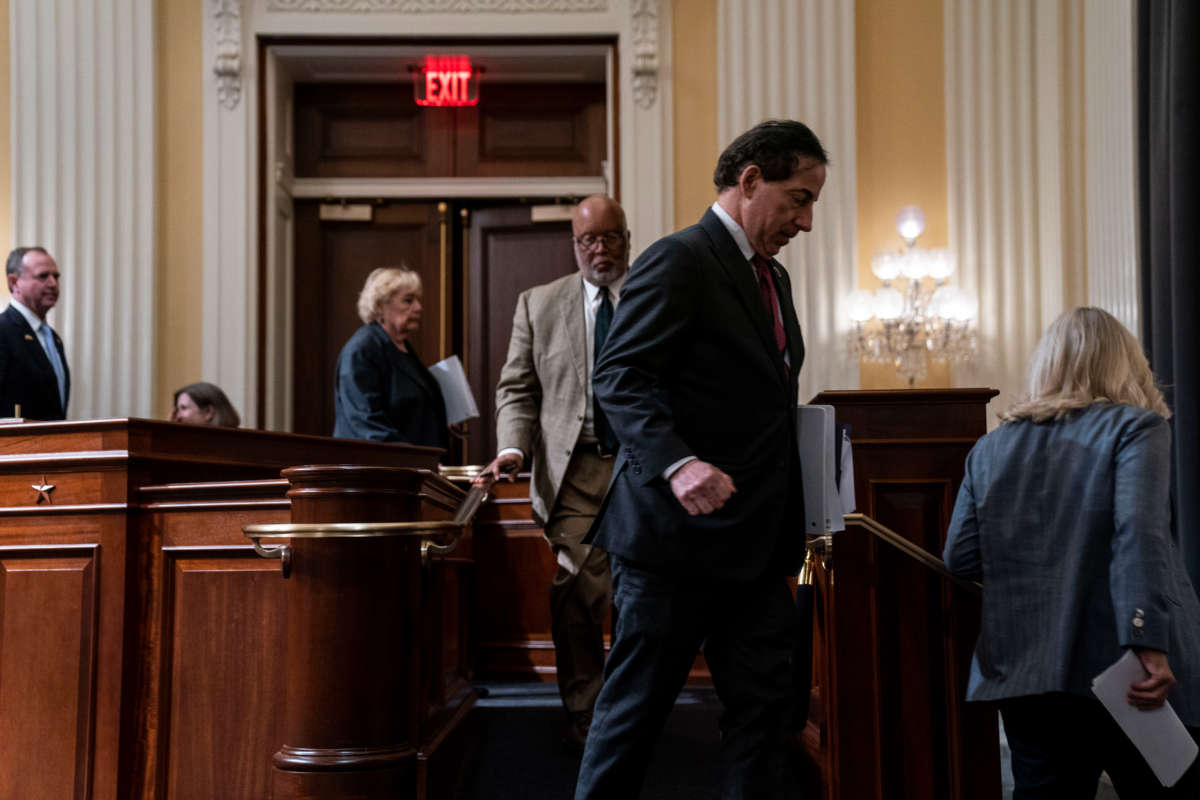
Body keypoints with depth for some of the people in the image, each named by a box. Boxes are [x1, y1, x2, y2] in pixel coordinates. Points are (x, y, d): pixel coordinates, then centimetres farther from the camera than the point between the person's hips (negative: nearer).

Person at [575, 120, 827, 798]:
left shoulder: (774, 278, 18)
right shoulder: (679, 260, -10)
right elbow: (619, 379, -18)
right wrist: (677, 463, -32)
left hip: (758, 540, 9)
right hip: (679, 535, -8)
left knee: (763, 703, 9)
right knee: (636, 706, 4)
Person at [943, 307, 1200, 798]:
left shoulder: (991, 446, 12)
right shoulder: (1136, 426, -1)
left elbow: (959, 556, 9)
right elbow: (1139, 531, -16)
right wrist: (1149, 643, -21)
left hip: (1022, 670, 4)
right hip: (1116, 666, -4)